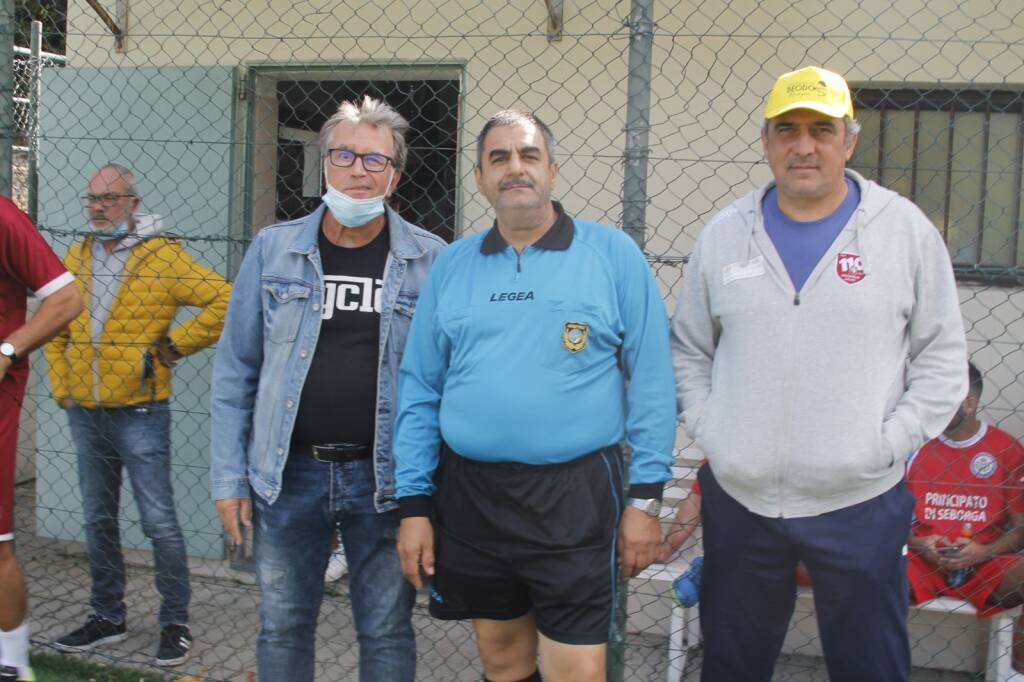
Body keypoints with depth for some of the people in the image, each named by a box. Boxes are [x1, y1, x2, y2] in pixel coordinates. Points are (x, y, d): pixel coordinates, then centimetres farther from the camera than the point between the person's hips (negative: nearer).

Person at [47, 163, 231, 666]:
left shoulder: (163, 256, -9)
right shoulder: (76, 258, 10)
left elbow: (223, 300, -13)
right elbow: (55, 328, 18)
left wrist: (175, 345, -11)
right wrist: (61, 389, 10)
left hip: (139, 412, -6)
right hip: (85, 413, 6)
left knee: (159, 522, -4)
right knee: (98, 519, 15)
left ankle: (175, 624, 9)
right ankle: (107, 617, 28)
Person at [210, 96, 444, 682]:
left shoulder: (430, 261, -2)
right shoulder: (273, 250, 3)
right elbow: (236, 371, 6)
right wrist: (230, 477, 2)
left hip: (385, 477, -1)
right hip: (289, 474, 2)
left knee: (387, 633, 10)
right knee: (283, 629, 13)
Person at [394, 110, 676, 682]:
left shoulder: (613, 254, -1)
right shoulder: (452, 264, 8)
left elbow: (651, 382, -2)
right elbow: (421, 390, 8)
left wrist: (646, 496, -6)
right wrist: (414, 503, 4)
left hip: (575, 494, -3)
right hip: (469, 494, 3)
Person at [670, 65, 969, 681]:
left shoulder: (905, 229, -1)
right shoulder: (724, 235, 6)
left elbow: (943, 355, 1)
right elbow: (689, 348, 13)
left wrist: (889, 444, -8)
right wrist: (706, 429, 0)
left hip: (861, 503, -2)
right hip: (738, 499, 2)